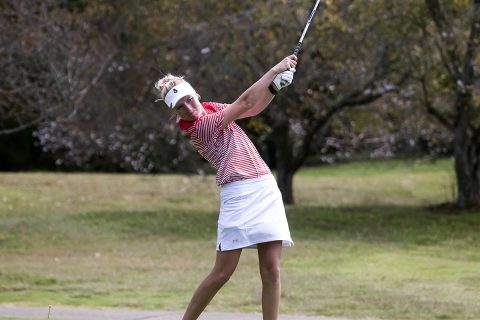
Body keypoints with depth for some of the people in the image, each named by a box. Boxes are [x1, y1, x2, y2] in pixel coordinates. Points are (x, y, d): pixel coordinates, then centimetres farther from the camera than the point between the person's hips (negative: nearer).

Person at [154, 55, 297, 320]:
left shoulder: (212, 109, 14)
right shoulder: (198, 126, -10)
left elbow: (254, 108, 22)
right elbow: (245, 102, -12)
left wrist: (275, 86, 3)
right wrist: (275, 69, -7)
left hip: (266, 188, 7)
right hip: (239, 194, -7)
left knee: (271, 269, -2)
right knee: (222, 272, -8)